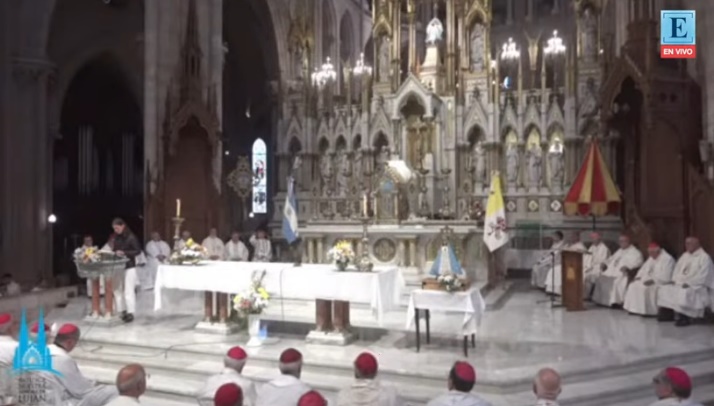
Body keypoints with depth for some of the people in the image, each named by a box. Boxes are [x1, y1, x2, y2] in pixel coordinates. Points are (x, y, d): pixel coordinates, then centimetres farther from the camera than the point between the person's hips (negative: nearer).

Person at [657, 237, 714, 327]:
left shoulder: (704, 257, -10)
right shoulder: (685, 255, 14)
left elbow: (702, 276, -17)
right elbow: (678, 269, 15)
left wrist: (688, 283, -22)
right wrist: (674, 280, -1)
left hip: (697, 286, -8)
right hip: (680, 283, 8)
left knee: (683, 293, -35)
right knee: (664, 290, -7)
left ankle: (685, 318, -23)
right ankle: (668, 314, -1)